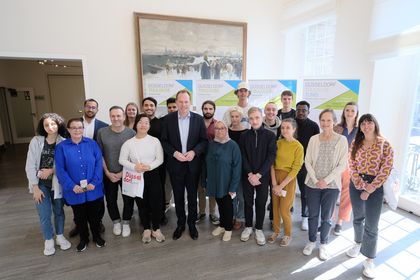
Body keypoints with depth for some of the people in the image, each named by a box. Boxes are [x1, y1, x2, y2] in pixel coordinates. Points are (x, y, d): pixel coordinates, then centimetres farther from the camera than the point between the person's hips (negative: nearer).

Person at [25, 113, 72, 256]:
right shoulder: (36, 141, -9)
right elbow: (30, 166, -7)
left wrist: (51, 170, -18)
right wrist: (35, 187, -8)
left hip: (57, 183, 0)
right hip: (41, 184, 0)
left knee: (59, 211, 14)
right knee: (45, 214, 5)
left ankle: (60, 236, 36)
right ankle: (48, 240, 29)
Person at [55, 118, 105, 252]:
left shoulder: (92, 143, -3)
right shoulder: (61, 147, -4)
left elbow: (99, 163, -7)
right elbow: (60, 170, -7)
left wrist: (94, 182, -16)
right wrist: (72, 186, -17)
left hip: (93, 189, 0)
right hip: (74, 191, 0)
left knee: (94, 214, 15)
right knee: (79, 217, 18)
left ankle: (97, 235, 39)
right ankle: (83, 238, 40)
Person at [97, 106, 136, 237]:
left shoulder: (131, 133, -10)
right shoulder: (102, 132, -7)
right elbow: (99, 154, -1)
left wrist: (123, 173, -9)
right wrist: (107, 172, -6)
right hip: (108, 174, 1)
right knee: (111, 200, 14)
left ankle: (126, 222, 33)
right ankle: (116, 221, 38)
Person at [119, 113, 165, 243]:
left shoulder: (155, 140, -3)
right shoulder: (128, 143, -3)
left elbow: (160, 159, -5)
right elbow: (122, 160, -2)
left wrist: (149, 166, -21)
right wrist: (134, 166, -18)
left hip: (152, 175, 0)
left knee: (156, 203, 6)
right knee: (142, 204, 12)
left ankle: (156, 229, 27)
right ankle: (146, 229, 31)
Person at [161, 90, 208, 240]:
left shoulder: (198, 119, -2)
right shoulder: (168, 119, -2)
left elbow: (204, 140, -1)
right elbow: (164, 141, 0)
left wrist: (194, 152, -16)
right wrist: (174, 153, -15)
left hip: (193, 164, 0)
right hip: (175, 164, 1)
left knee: (192, 196, 13)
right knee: (178, 196, 14)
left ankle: (192, 223, 33)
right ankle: (180, 224, 33)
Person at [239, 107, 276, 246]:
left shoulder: (270, 135, -4)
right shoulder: (244, 136, 1)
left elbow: (271, 157, -10)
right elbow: (243, 157, -2)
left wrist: (258, 175, -16)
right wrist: (250, 174, -13)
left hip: (263, 176, -1)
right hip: (247, 176, 1)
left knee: (261, 203, 9)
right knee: (248, 202, 12)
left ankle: (259, 229, 27)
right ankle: (248, 226, 31)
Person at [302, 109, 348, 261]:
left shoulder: (342, 140, -6)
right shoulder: (313, 139, -1)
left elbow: (342, 165, -8)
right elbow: (307, 162, -1)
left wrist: (326, 180, -13)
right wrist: (315, 180, -10)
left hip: (331, 185, -1)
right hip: (313, 184, 2)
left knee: (326, 217, 12)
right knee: (313, 215, 14)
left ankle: (323, 244, 33)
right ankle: (311, 241, 34)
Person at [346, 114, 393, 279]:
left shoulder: (384, 144, -8)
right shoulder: (356, 143, 2)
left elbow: (386, 170, -12)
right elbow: (351, 165, -1)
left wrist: (369, 189, -13)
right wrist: (361, 184, -13)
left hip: (375, 187, -3)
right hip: (356, 185, 4)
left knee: (371, 225, 1)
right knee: (358, 218, 19)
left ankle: (369, 260, 15)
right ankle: (358, 243, 42)